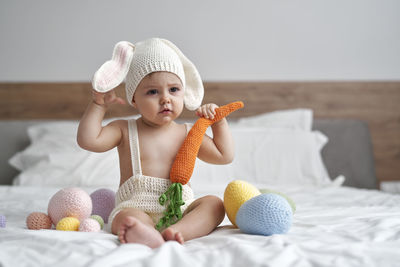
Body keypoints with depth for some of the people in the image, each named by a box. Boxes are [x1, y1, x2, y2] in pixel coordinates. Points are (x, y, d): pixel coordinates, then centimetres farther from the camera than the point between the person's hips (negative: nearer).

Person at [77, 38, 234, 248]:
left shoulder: (187, 134, 15)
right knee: (126, 216, -35)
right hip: (137, 206, -3)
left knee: (214, 203, -23)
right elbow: (88, 140, -3)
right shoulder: (125, 130, 10)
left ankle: (176, 231, -48)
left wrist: (218, 121, 10)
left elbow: (224, 156, 17)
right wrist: (100, 104, 0)